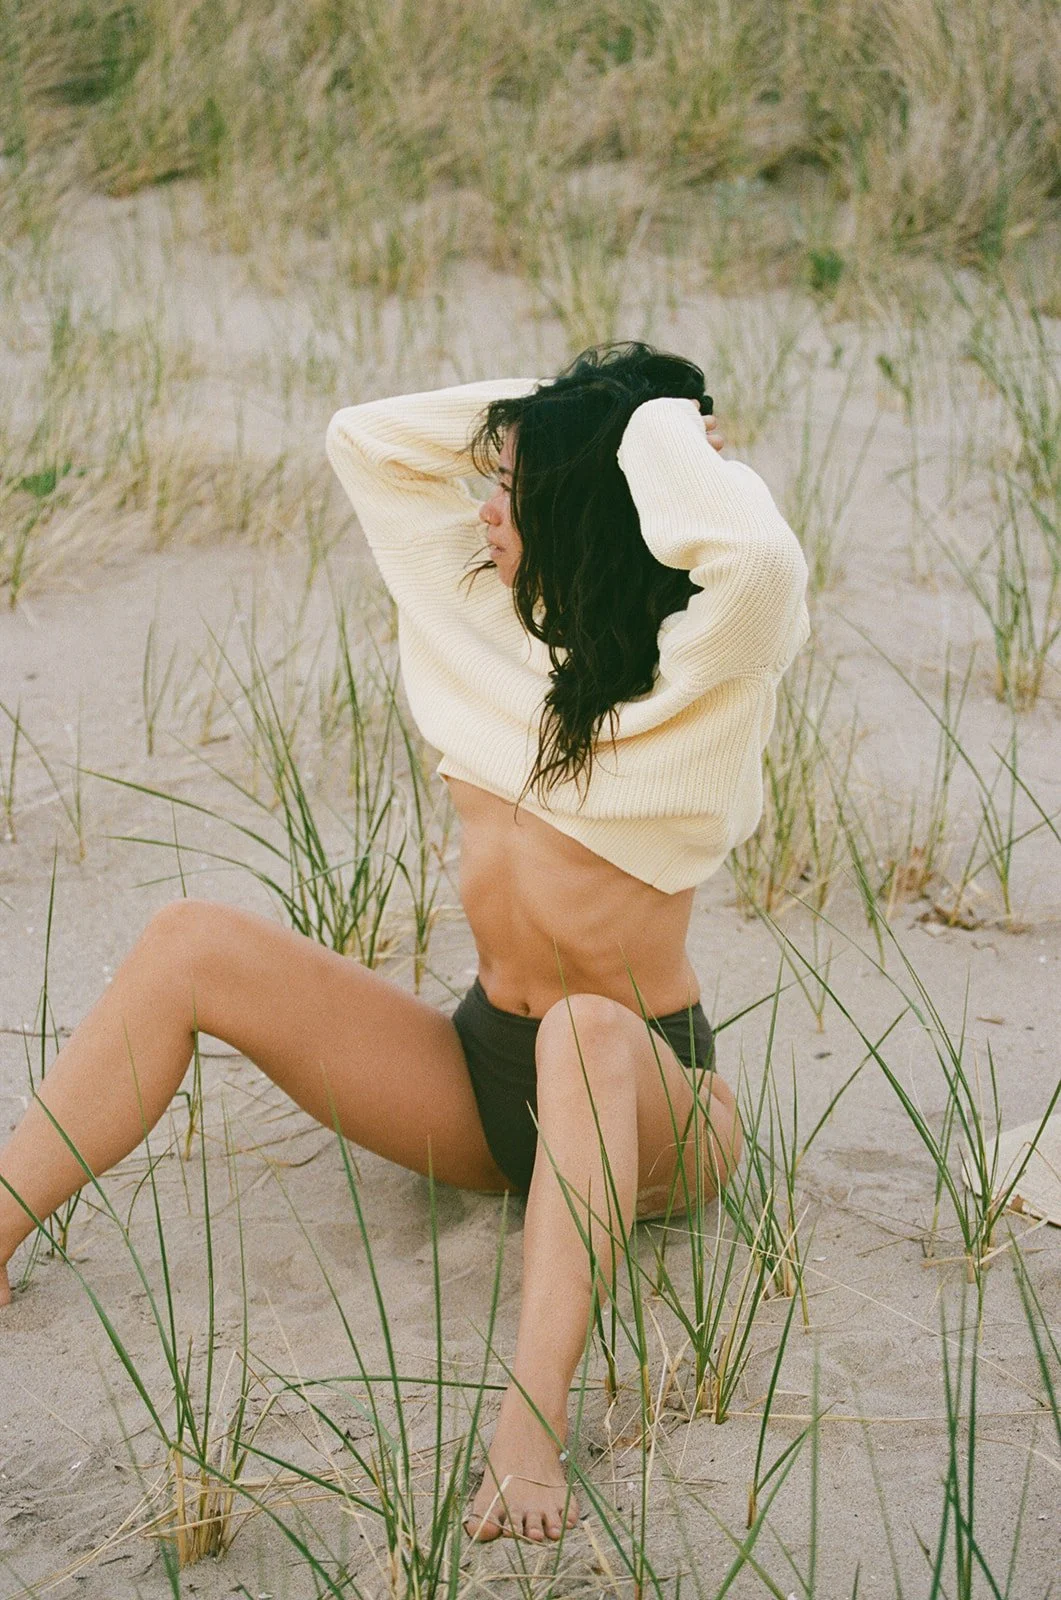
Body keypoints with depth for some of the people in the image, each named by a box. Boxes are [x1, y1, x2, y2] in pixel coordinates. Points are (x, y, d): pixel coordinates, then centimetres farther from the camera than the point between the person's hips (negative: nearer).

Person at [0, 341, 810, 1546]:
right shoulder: (500, 617, 3)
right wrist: (550, 411, 0)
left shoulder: (695, 668, -17)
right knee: (190, 944, -10)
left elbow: (762, 560, -41)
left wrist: (663, 444, -23)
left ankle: (531, 1419, -54)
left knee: (585, 1031, -44)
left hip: (646, 1096, -6)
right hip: (485, 1066, 6)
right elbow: (366, 438, 9)